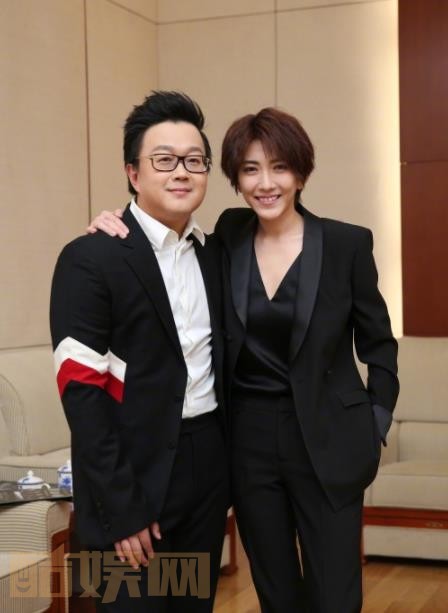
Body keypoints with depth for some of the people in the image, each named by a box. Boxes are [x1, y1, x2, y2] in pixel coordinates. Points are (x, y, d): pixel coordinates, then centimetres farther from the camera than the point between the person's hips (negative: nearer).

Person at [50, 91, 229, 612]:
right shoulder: (90, 259, -11)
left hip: (210, 466, 6)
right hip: (135, 474, -6)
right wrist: (122, 507, -17)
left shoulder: (214, 254, 9)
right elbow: (81, 391, -15)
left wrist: (233, 459, 8)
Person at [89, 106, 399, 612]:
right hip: (248, 440, 3)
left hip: (328, 441, -2)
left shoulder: (347, 243, -5)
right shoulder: (228, 237, 2)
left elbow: (378, 344, 3)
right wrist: (118, 227, -3)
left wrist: (375, 425, -2)